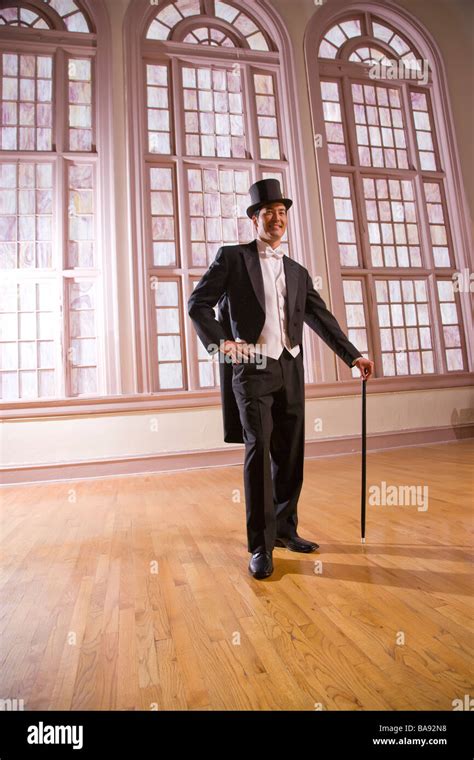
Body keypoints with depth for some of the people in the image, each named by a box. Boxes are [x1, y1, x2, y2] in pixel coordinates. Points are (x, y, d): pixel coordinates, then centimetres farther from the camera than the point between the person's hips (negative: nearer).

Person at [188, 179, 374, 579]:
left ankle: (285, 528, 23)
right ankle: (261, 546, -2)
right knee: (259, 448, -13)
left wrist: (353, 355, 9)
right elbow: (198, 303, 0)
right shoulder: (232, 257, 6)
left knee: (289, 453, 8)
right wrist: (220, 340, -15)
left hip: (290, 369, 5)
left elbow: (322, 318, 17)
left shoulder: (298, 272, 19)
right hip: (251, 368, -5)